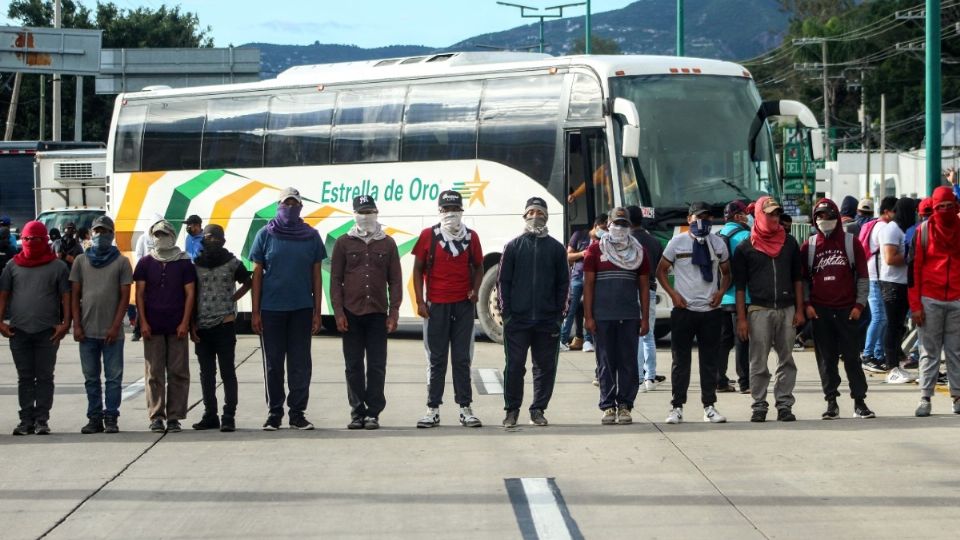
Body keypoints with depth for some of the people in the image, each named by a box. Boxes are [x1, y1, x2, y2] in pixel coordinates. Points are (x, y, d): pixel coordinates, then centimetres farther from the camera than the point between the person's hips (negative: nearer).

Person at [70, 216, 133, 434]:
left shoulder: (121, 262, 3)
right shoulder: (81, 261, 10)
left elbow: (125, 296, -1)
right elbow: (75, 296, 9)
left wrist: (115, 326, -9)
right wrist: (76, 325, 0)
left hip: (111, 332, -2)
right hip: (87, 330, 2)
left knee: (113, 377, -2)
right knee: (91, 378, 6)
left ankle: (111, 418, 3)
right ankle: (94, 418, 11)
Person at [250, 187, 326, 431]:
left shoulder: (311, 236, 5)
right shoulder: (266, 235, 3)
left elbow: (316, 276, 7)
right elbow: (257, 274, 4)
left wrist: (317, 312, 2)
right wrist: (255, 312, -1)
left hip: (301, 309, 1)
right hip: (271, 308, -1)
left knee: (300, 363, 1)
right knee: (273, 363, 4)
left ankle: (298, 413, 8)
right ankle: (274, 413, 12)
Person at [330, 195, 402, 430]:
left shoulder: (387, 243, 9)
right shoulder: (344, 243, 7)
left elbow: (395, 280, 8)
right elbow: (336, 279, 5)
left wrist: (393, 312, 0)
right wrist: (339, 312, -4)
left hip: (378, 313, 0)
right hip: (351, 314, 0)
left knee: (377, 366, -1)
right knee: (353, 365, 2)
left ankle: (373, 412, 4)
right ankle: (357, 412, 8)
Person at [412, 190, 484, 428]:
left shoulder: (471, 237, 7)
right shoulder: (428, 235, 1)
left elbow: (478, 266, 16)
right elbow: (418, 269, 4)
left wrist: (475, 290, -2)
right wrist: (420, 301, -3)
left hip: (463, 304, 1)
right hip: (436, 305, -1)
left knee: (462, 359, 4)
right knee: (436, 360, 3)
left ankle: (465, 409, 7)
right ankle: (433, 409, 7)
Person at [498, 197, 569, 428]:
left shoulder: (556, 248, 8)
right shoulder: (513, 246, 6)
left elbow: (563, 283, 9)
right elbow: (503, 281, 5)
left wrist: (558, 313, 1)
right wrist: (506, 312, -3)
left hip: (547, 320, 1)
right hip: (517, 319, -1)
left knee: (545, 367, 4)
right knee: (514, 366, -1)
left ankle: (538, 410, 13)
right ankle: (512, 410, 9)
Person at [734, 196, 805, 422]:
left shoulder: (789, 243, 12)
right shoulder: (745, 248, 3)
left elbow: (797, 278, 14)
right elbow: (740, 285, 3)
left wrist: (799, 310, 7)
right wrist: (741, 317, -4)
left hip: (787, 309, 3)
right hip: (759, 310, -3)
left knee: (787, 360, 3)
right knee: (758, 363, -1)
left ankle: (784, 404, 6)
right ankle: (759, 405, 4)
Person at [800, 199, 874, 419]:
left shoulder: (851, 243, 5)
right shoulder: (809, 246, 8)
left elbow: (863, 276, 5)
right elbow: (803, 278, 11)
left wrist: (859, 304, -3)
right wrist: (806, 304, 0)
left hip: (847, 310, -1)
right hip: (820, 311, 1)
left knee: (852, 356, -1)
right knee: (826, 359, 3)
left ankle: (859, 402, 2)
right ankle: (831, 402, 9)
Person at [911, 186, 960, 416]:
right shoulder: (924, 230, 1)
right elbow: (915, 268, 0)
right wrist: (915, 304, -5)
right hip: (930, 300, -1)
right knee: (929, 352, 2)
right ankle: (925, 398, 3)